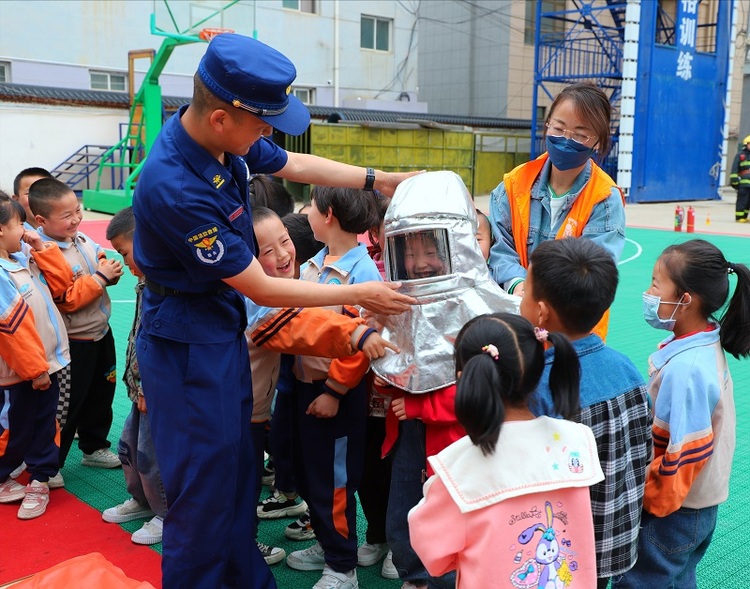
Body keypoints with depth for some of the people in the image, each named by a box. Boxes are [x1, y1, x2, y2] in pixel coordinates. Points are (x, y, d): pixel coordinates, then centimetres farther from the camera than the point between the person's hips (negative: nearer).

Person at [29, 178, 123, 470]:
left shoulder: (83, 240, 1)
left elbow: (101, 265, 15)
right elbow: (68, 299, -27)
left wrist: (111, 271, -8)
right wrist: (100, 277, -23)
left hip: (101, 332, 8)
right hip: (74, 343, -8)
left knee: (101, 396, 21)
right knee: (69, 405, 4)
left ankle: (95, 447, 40)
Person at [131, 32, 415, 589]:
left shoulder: (226, 139, -9)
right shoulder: (174, 188, -33)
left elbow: (296, 164, 13)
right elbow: (261, 287, -24)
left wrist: (377, 180, 9)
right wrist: (359, 295, -16)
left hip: (225, 327, 8)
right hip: (187, 342, -8)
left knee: (238, 464, 19)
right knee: (204, 480, 5)